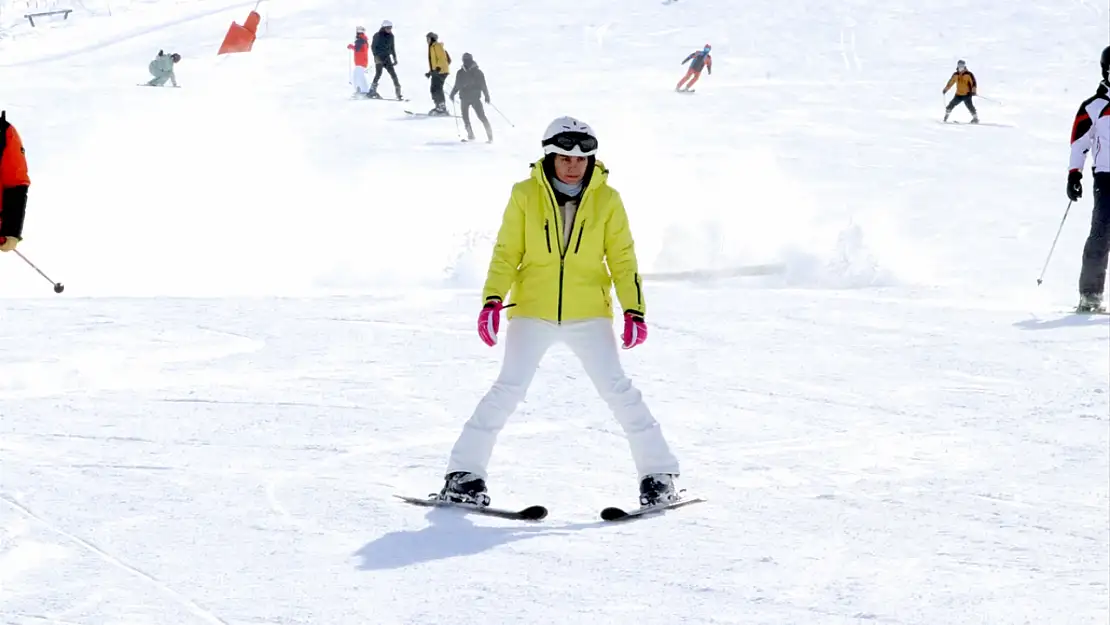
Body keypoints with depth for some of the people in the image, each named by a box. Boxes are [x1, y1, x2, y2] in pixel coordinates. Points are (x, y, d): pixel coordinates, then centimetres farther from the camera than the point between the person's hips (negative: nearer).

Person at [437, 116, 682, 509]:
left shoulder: (606, 199, 1)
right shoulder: (526, 195, -2)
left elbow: (623, 259, 4)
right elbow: (507, 253, 0)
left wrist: (634, 311, -4)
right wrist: (493, 300, -13)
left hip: (588, 314, 1)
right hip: (532, 311, -1)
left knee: (616, 389, -6)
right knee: (508, 390, -9)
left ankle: (658, 473, 5)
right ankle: (464, 473, 0)